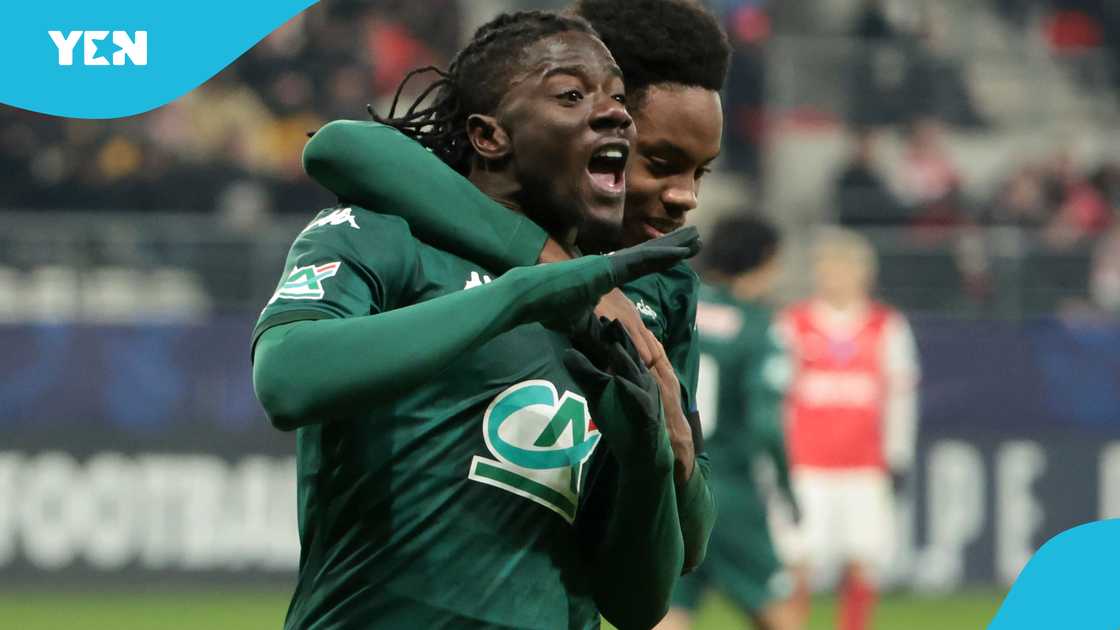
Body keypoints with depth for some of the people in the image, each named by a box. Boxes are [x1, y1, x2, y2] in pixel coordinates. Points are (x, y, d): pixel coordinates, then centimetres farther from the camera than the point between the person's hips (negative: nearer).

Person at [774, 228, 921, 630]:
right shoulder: (793, 325, 1)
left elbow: (901, 393, 10)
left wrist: (898, 457, 6)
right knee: (797, 564, -10)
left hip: (866, 471, 2)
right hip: (805, 468, -2)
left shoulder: (887, 328, 6)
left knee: (864, 566, -2)